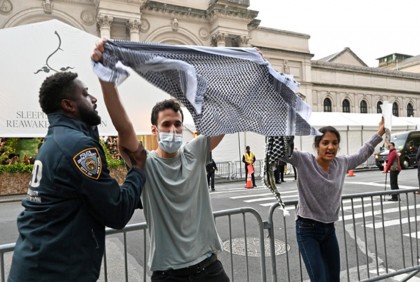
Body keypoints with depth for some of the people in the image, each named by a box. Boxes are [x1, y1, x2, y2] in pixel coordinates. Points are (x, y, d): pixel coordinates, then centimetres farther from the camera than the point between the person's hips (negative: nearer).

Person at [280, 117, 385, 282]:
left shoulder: (341, 163, 1)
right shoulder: (304, 161, -16)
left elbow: (362, 154, 19)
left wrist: (379, 133, 22)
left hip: (329, 230, 6)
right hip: (307, 230, -6)